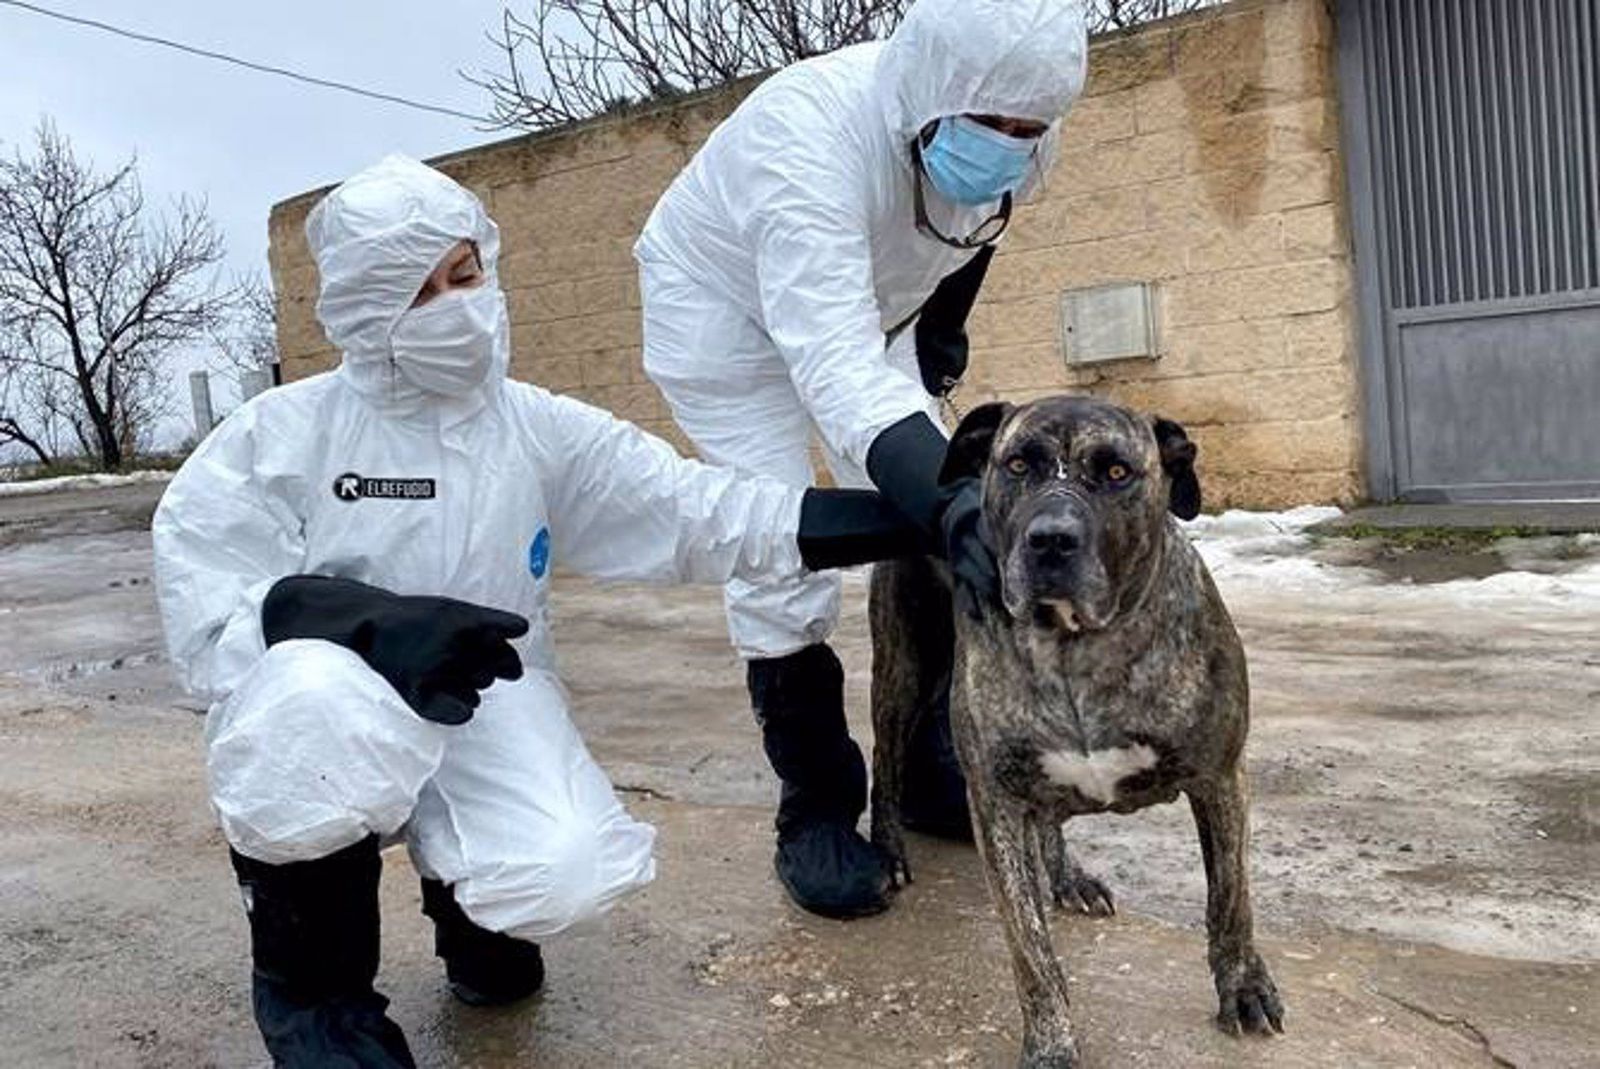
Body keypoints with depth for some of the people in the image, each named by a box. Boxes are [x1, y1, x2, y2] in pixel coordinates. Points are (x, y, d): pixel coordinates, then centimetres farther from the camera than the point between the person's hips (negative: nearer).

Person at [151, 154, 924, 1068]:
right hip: (315, 731, -1)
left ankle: (475, 906, 15)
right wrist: (378, 622, -32)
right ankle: (313, 974, -5)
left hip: (485, 711, 2)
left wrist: (895, 518, -15)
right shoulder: (278, 436, -8)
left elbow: (699, 511, -7)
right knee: (321, 695, -37)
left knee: (567, 872, -28)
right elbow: (207, 620, -14)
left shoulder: (541, 428, -1)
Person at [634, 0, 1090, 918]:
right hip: (727, 308, -5)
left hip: (868, 309, 6)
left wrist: (943, 328, 7)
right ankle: (816, 813, 3)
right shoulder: (810, 141, -42)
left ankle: (934, 775, 15)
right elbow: (836, 368, -53)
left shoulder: (1013, 139, -21)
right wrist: (953, 500, -66)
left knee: (922, 542, -1)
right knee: (783, 561, -13)